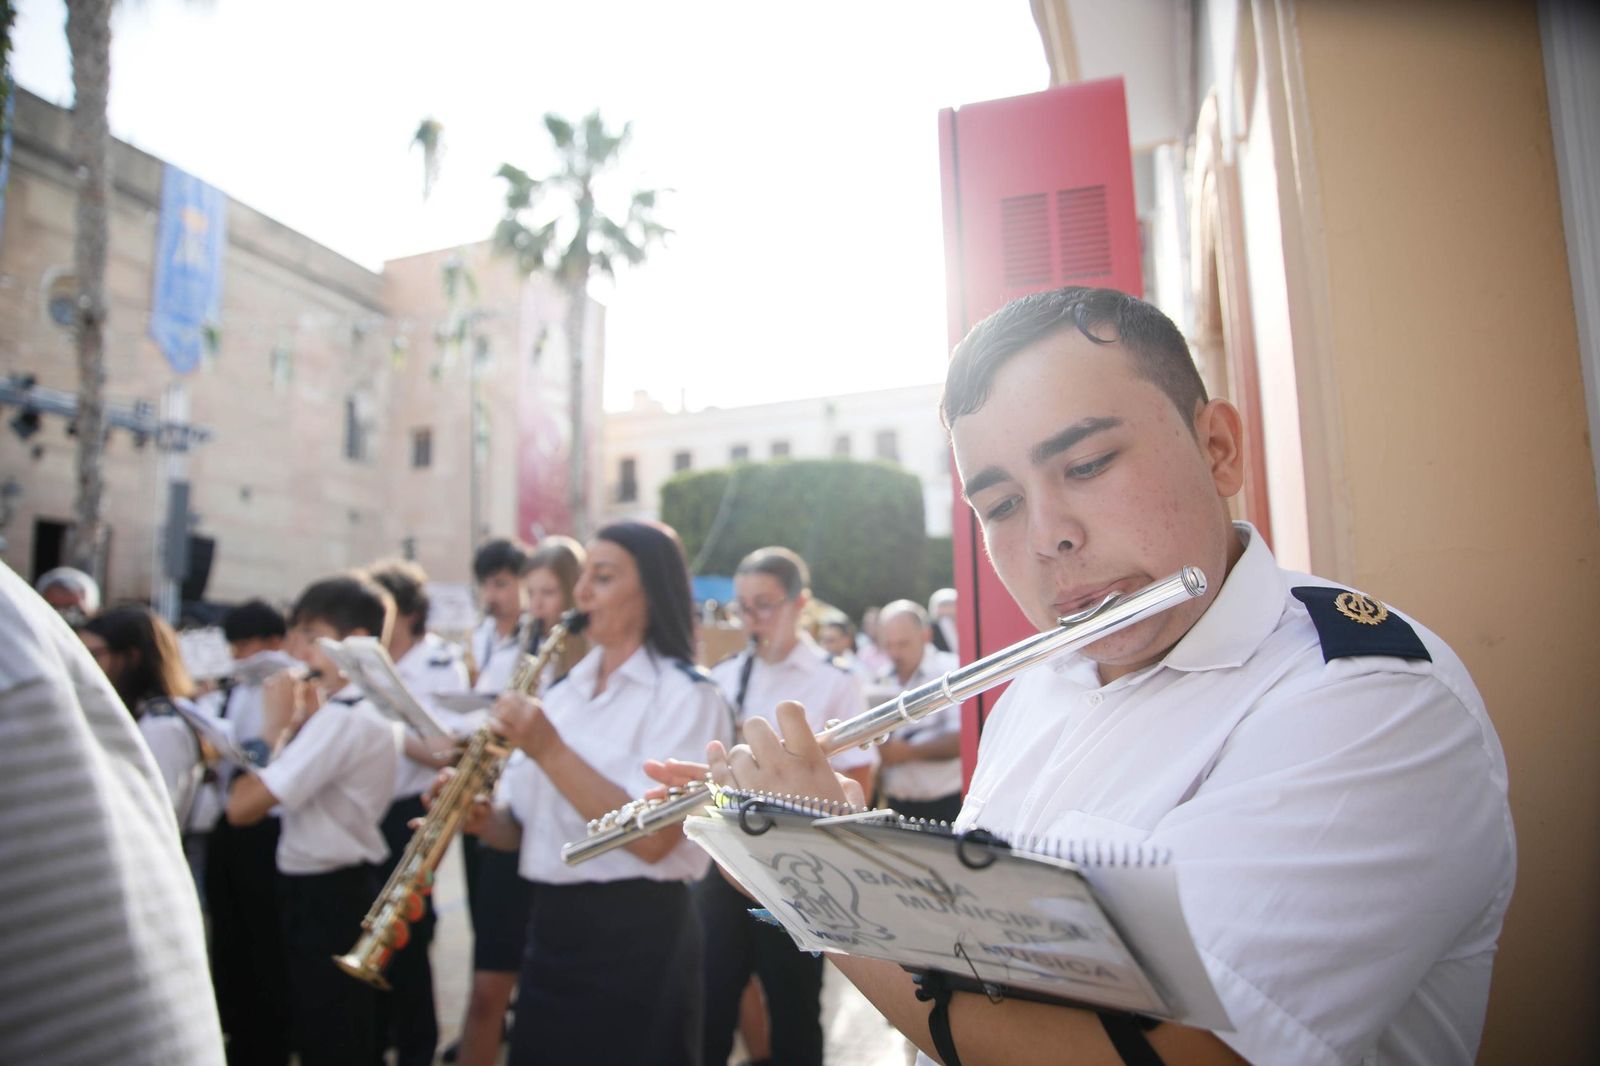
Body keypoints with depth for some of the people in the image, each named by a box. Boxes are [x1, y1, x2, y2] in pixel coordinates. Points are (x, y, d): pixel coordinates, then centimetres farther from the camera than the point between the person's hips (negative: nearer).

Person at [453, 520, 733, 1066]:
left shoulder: (686, 695, -12)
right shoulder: (562, 691, 9)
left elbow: (651, 838, -22)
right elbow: (529, 825, 12)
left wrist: (548, 750, -24)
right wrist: (484, 818, -9)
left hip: (636, 934, -6)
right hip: (551, 924, 7)